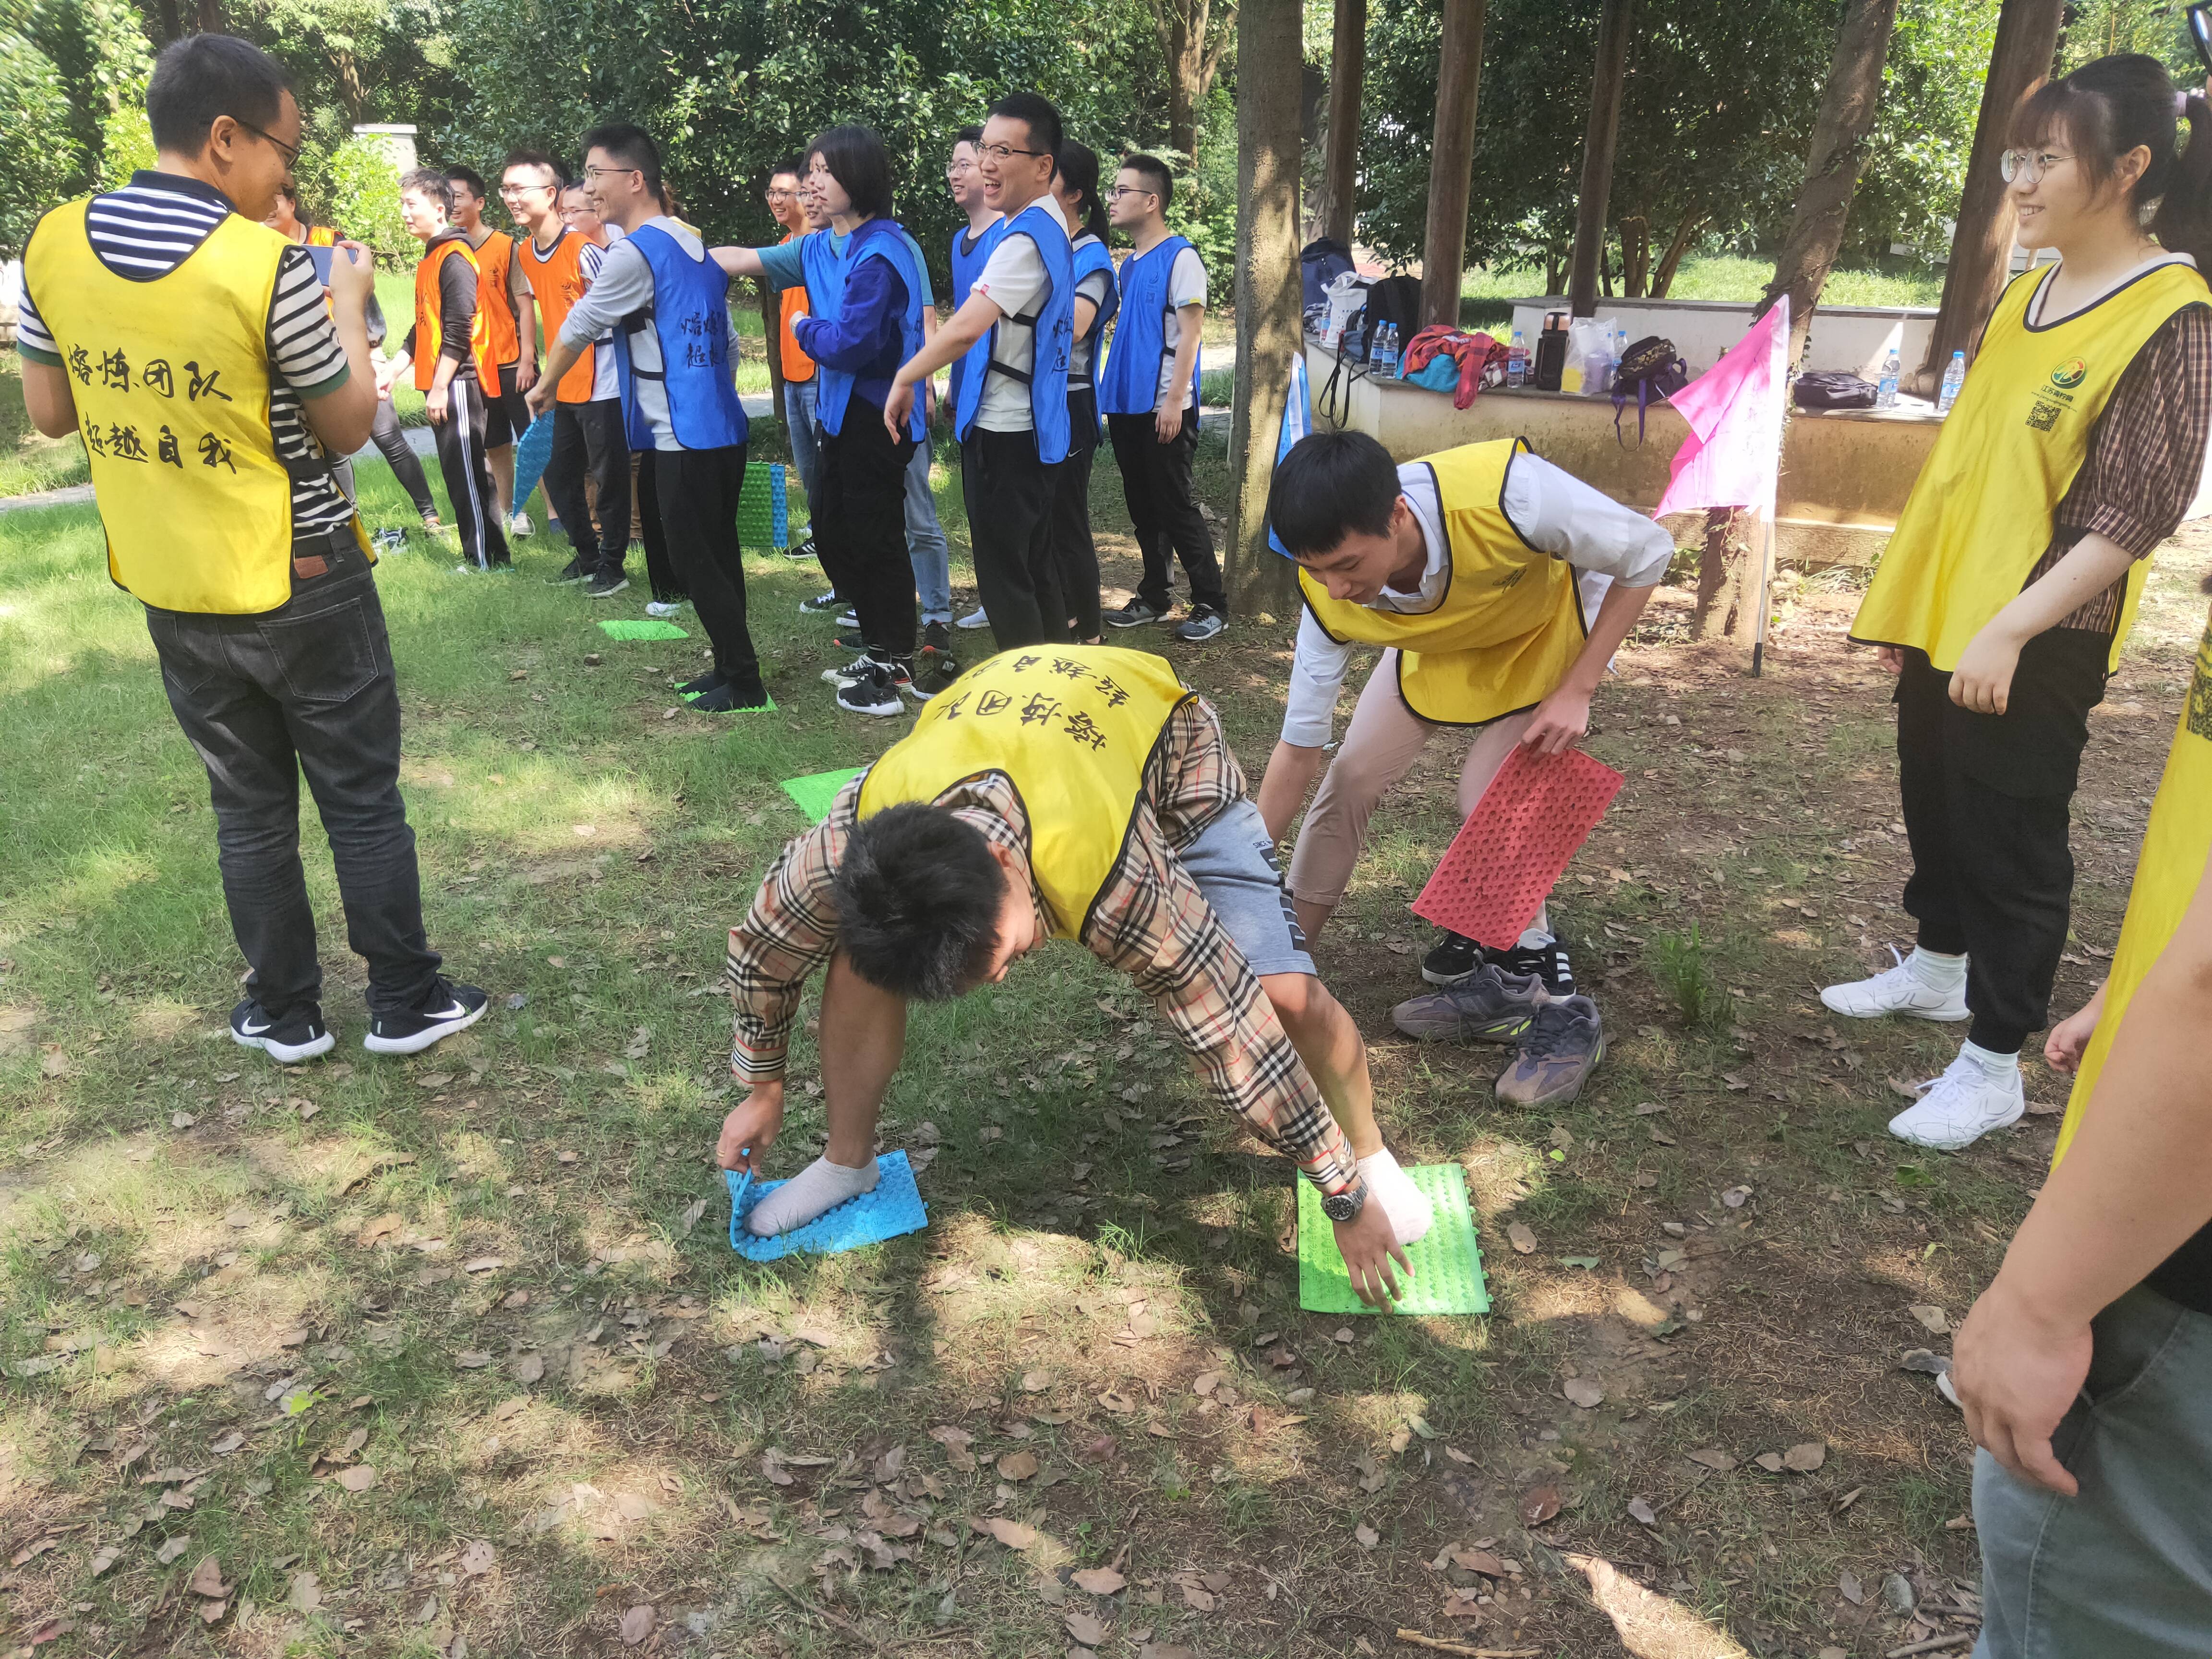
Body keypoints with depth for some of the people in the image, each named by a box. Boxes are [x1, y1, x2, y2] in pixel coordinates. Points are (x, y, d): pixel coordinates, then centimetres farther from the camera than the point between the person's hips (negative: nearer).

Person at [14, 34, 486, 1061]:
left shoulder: (52, 246, -3)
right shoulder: (267, 267, -19)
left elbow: (48, 412, 7)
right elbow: (348, 427, -8)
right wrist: (349, 307, 5)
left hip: (169, 590, 5)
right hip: (302, 585, -5)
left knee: (247, 804, 16)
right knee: (363, 796, 10)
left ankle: (284, 1013, 26)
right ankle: (404, 1001, 21)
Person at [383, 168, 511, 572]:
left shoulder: (454, 257, -11)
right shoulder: (431, 258, 19)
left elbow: (458, 329, -17)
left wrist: (440, 387, -18)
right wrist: (393, 370, 19)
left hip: (457, 383, -10)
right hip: (440, 384, 10)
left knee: (467, 473, -7)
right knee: (457, 473, 10)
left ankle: (488, 560, -2)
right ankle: (480, 557, 15)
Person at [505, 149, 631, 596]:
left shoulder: (583, 248, -15)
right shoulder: (524, 254, 9)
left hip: (601, 386, -8)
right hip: (565, 386, 8)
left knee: (608, 476, 0)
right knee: (559, 476, 14)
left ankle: (612, 564, 13)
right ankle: (587, 555, 30)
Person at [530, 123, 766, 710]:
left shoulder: (633, 253, -11)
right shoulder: (698, 249, 14)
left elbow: (578, 327, 0)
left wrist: (544, 387, 16)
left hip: (683, 440, -9)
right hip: (723, 430, 9)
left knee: (697, 560, -1)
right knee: (719, 554, 14)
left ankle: (743, 683, 5)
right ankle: (730, 669, 22)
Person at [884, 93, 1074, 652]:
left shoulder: (1024, 239, -21)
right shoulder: (1047, 224, 11)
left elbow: (966, 328, -31)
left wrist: (905, 379, -15)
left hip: (1004, 432, -10)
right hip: (1032, 423, 10)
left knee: (1004, 578, -2)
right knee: (1037, 568, 18)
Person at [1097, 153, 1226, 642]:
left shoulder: (1180, 258, -8)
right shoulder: (1128, 264, 14)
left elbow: (1189, 333, -13)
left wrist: (1174, 400, -19)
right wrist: (1112, 396, 14)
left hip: (1164, 407, -8)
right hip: (1127, 405, 8)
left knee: (1175, 507, -5)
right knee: (1143, 508, 12)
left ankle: (1211, 604, 3)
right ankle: (1155, 597, 22)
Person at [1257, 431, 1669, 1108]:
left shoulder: (1505, 493, -44)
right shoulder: (1330, 595, -29)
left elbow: (1647, 553, -25)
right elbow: (1301, 746, -18)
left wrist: (1575, 693, -27)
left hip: (1550, 627, -3)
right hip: (1436, 642, 4)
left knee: (1490, 802, -18)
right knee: (1349, 777, -7)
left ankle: (1559, 1013, -2)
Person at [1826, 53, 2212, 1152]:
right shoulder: (2023, 297, 9)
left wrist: (2008, 630, -24)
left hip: (2034, 648, -7)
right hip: (1942, 619, 8)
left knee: (2008, 844, 1)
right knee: (1935, 806, 21)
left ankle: (1992, 1068, 14)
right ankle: (1938, 967, 43)